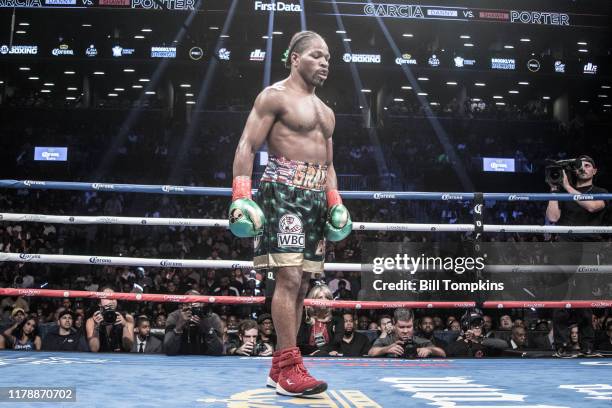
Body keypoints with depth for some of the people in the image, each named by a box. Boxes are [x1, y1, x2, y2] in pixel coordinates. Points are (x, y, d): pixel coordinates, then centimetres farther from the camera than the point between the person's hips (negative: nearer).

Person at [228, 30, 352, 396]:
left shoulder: (326, 112, 23)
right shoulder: (274, 96, -1)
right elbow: (246, 148, -8)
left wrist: (334, 201, 12)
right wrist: (241, 197, -19)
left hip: (316, 197, 8)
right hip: (285, 191, -8)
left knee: (301, 284, 5)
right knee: (289, 277, -16)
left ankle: (280, 366, 10)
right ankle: (289, 368, -15)